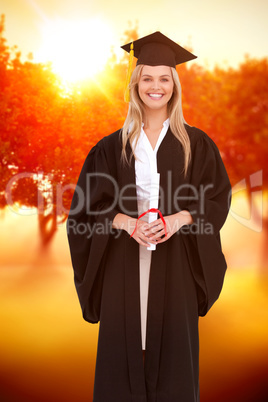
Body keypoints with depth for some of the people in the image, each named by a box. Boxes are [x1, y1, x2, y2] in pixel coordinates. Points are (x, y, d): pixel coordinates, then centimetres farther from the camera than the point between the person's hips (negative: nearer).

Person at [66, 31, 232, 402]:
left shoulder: (196, 144, 5)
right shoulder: (114, 146, 6)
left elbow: (218, 197, 3)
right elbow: (91, 203, 2)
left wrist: (177, 220, -13)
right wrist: (129, 224, -15)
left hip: (175, 262, 0)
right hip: (126, 259, 1)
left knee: (173, 341, 3)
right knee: (124, 340, 3)